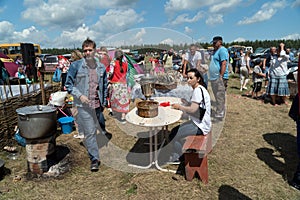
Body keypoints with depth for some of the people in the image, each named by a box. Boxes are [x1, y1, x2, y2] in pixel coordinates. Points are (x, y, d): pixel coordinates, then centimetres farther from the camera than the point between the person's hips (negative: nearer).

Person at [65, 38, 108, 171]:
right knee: (90, 132, -3)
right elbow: (69, 85, -2)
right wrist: (80, 95, -15)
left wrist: (104, 102, 15)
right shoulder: (76, 66, -4)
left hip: (97, 105, 4)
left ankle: (94, 155, 37)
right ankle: (94, 160, 10)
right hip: (84, 105, -4)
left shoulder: (101, 67, 8)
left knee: (98, 129, 15)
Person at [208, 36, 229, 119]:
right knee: (217, 97, 16)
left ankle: (219, 114, -1)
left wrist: (221, 76, -23)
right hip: (213, 78, 10)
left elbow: (224, 64, -19)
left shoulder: (222, 50, -10)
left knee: (220, 97, -6)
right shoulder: (215, 51, 20)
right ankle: (219, 112, 27)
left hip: (219, 78, -10)